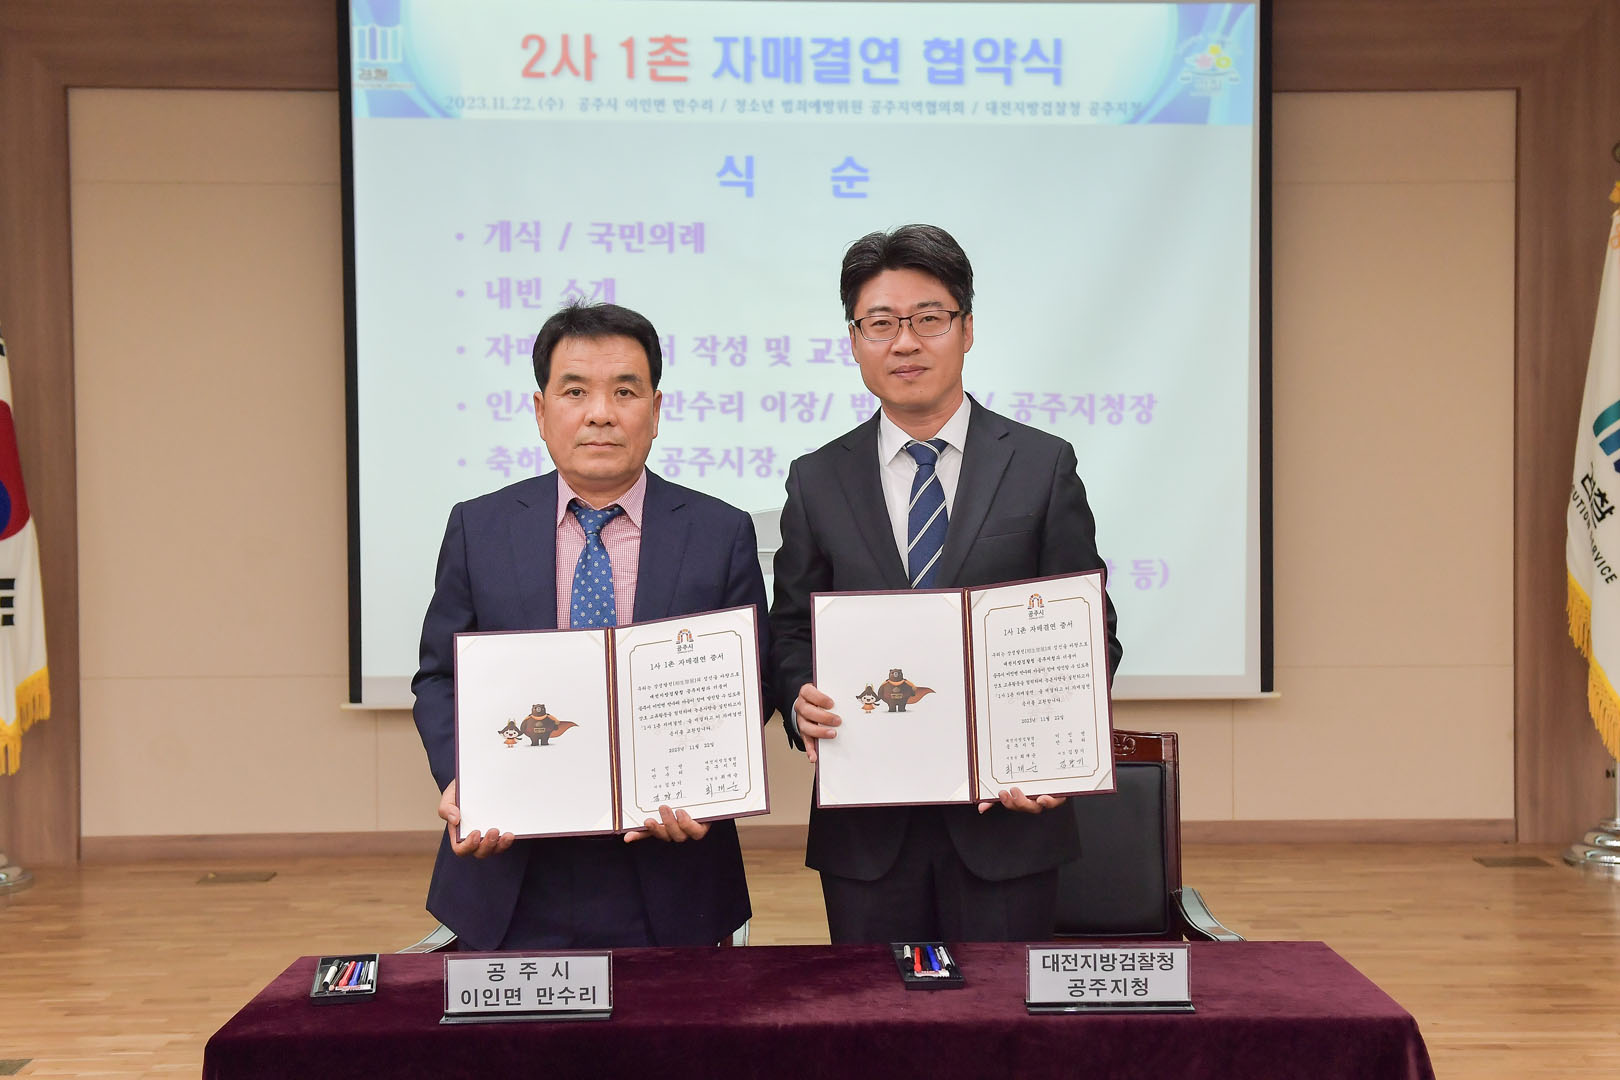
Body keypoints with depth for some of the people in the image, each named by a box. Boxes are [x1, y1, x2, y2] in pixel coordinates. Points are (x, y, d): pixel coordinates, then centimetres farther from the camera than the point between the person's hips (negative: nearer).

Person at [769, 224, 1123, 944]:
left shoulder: (1043, 466, 2)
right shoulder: (815, 482, 6)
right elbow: (792, 632, 10)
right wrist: (801, 702, -12)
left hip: (1006, 812, -1)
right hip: (865, 829, 1)